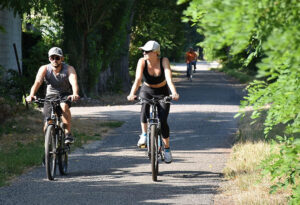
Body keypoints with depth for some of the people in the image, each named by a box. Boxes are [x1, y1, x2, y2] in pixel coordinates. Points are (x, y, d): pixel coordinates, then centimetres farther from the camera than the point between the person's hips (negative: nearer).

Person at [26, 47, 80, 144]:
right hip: (50, 96, 1)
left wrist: (75, 94, -57)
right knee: (48, 127, -10)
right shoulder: (44, 69, -15)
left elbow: (74, 82, -35)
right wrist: (31, 95, -49)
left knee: (64, 106, -38)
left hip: (65, 95, -1)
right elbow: (37, 82, -30)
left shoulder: (69, 69, -19)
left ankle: (68, 133, -26)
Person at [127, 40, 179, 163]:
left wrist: (174, 93, -52)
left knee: (163, 121, -13)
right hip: (147, 91, 1)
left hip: (162, 93, -1)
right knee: (144, 105, -35)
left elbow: (169, 77, -35)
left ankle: (167, 149, 5)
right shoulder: (142, 62, -20)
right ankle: (144, 135, -24)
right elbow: (138, 78, -32)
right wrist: (132, 94, -48)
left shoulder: (164, 61, -22)